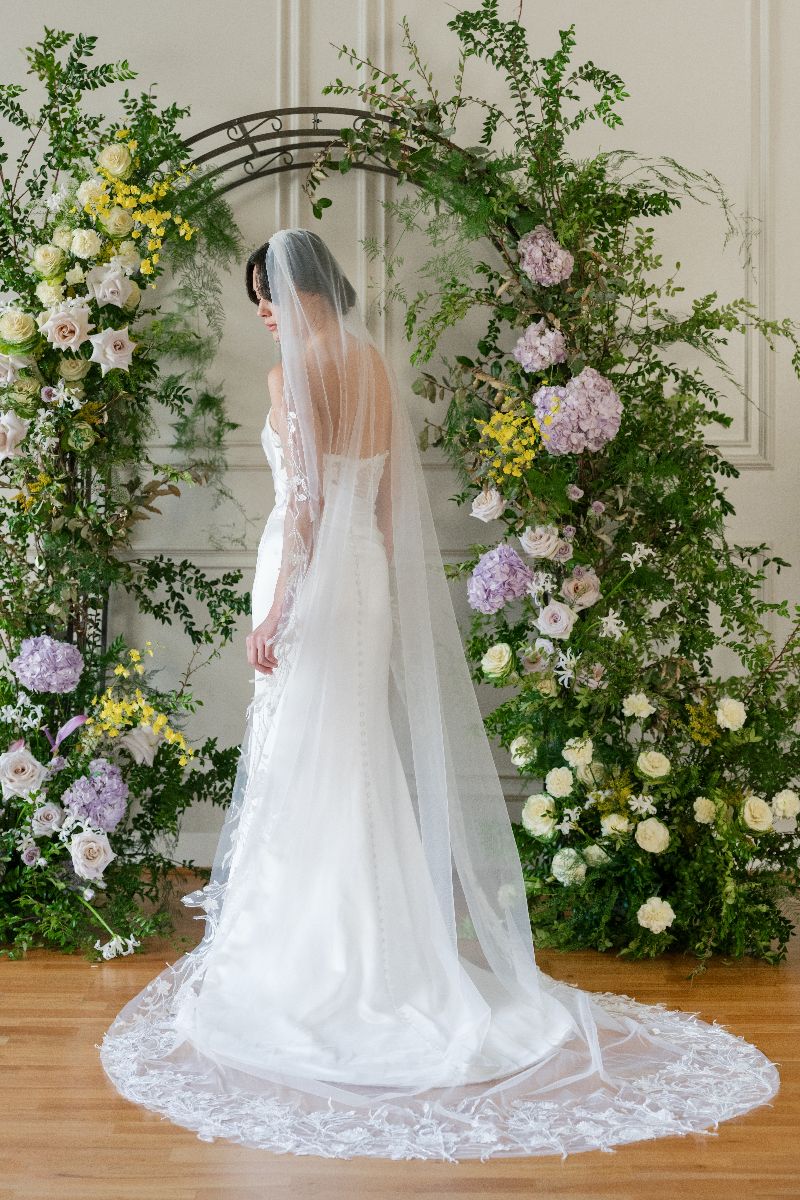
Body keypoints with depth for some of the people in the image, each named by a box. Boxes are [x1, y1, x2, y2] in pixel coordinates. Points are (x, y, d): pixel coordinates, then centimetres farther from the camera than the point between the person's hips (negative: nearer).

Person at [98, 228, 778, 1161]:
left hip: (314, 575, -8)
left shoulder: (293, 371, -11)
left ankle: (306, 966, 8)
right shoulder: (373, 366, 11)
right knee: (363, 765, 14)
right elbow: (390, 496, 13)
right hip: (371, 575, 8)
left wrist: (275, 607, -16)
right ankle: (378, 954, 23)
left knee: (302, 766, 0)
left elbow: (302, 501, -17)